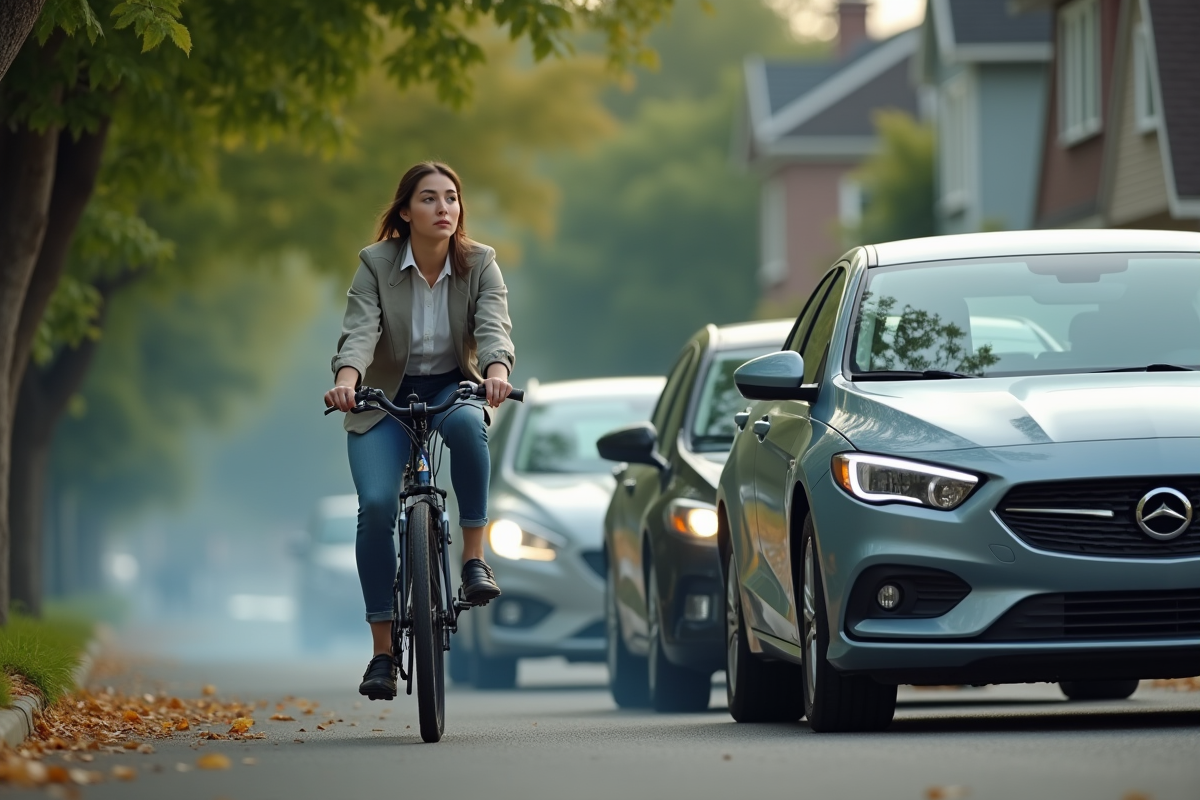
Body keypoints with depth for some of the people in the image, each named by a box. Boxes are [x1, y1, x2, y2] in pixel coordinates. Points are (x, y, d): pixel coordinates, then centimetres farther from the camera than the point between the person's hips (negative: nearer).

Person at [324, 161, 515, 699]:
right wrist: (346, 378, -44)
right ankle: (382, 650, -11)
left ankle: (474, 555, -23)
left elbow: (493, 325, -21)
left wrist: (496, 370, -44)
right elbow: (359, 329, -23)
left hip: (452, 390, 0)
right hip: (386, 399, 0)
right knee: (376, 505, -21)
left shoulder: (479, 264, -6)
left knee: (467, 424, -37)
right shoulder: (376, 264, -9)